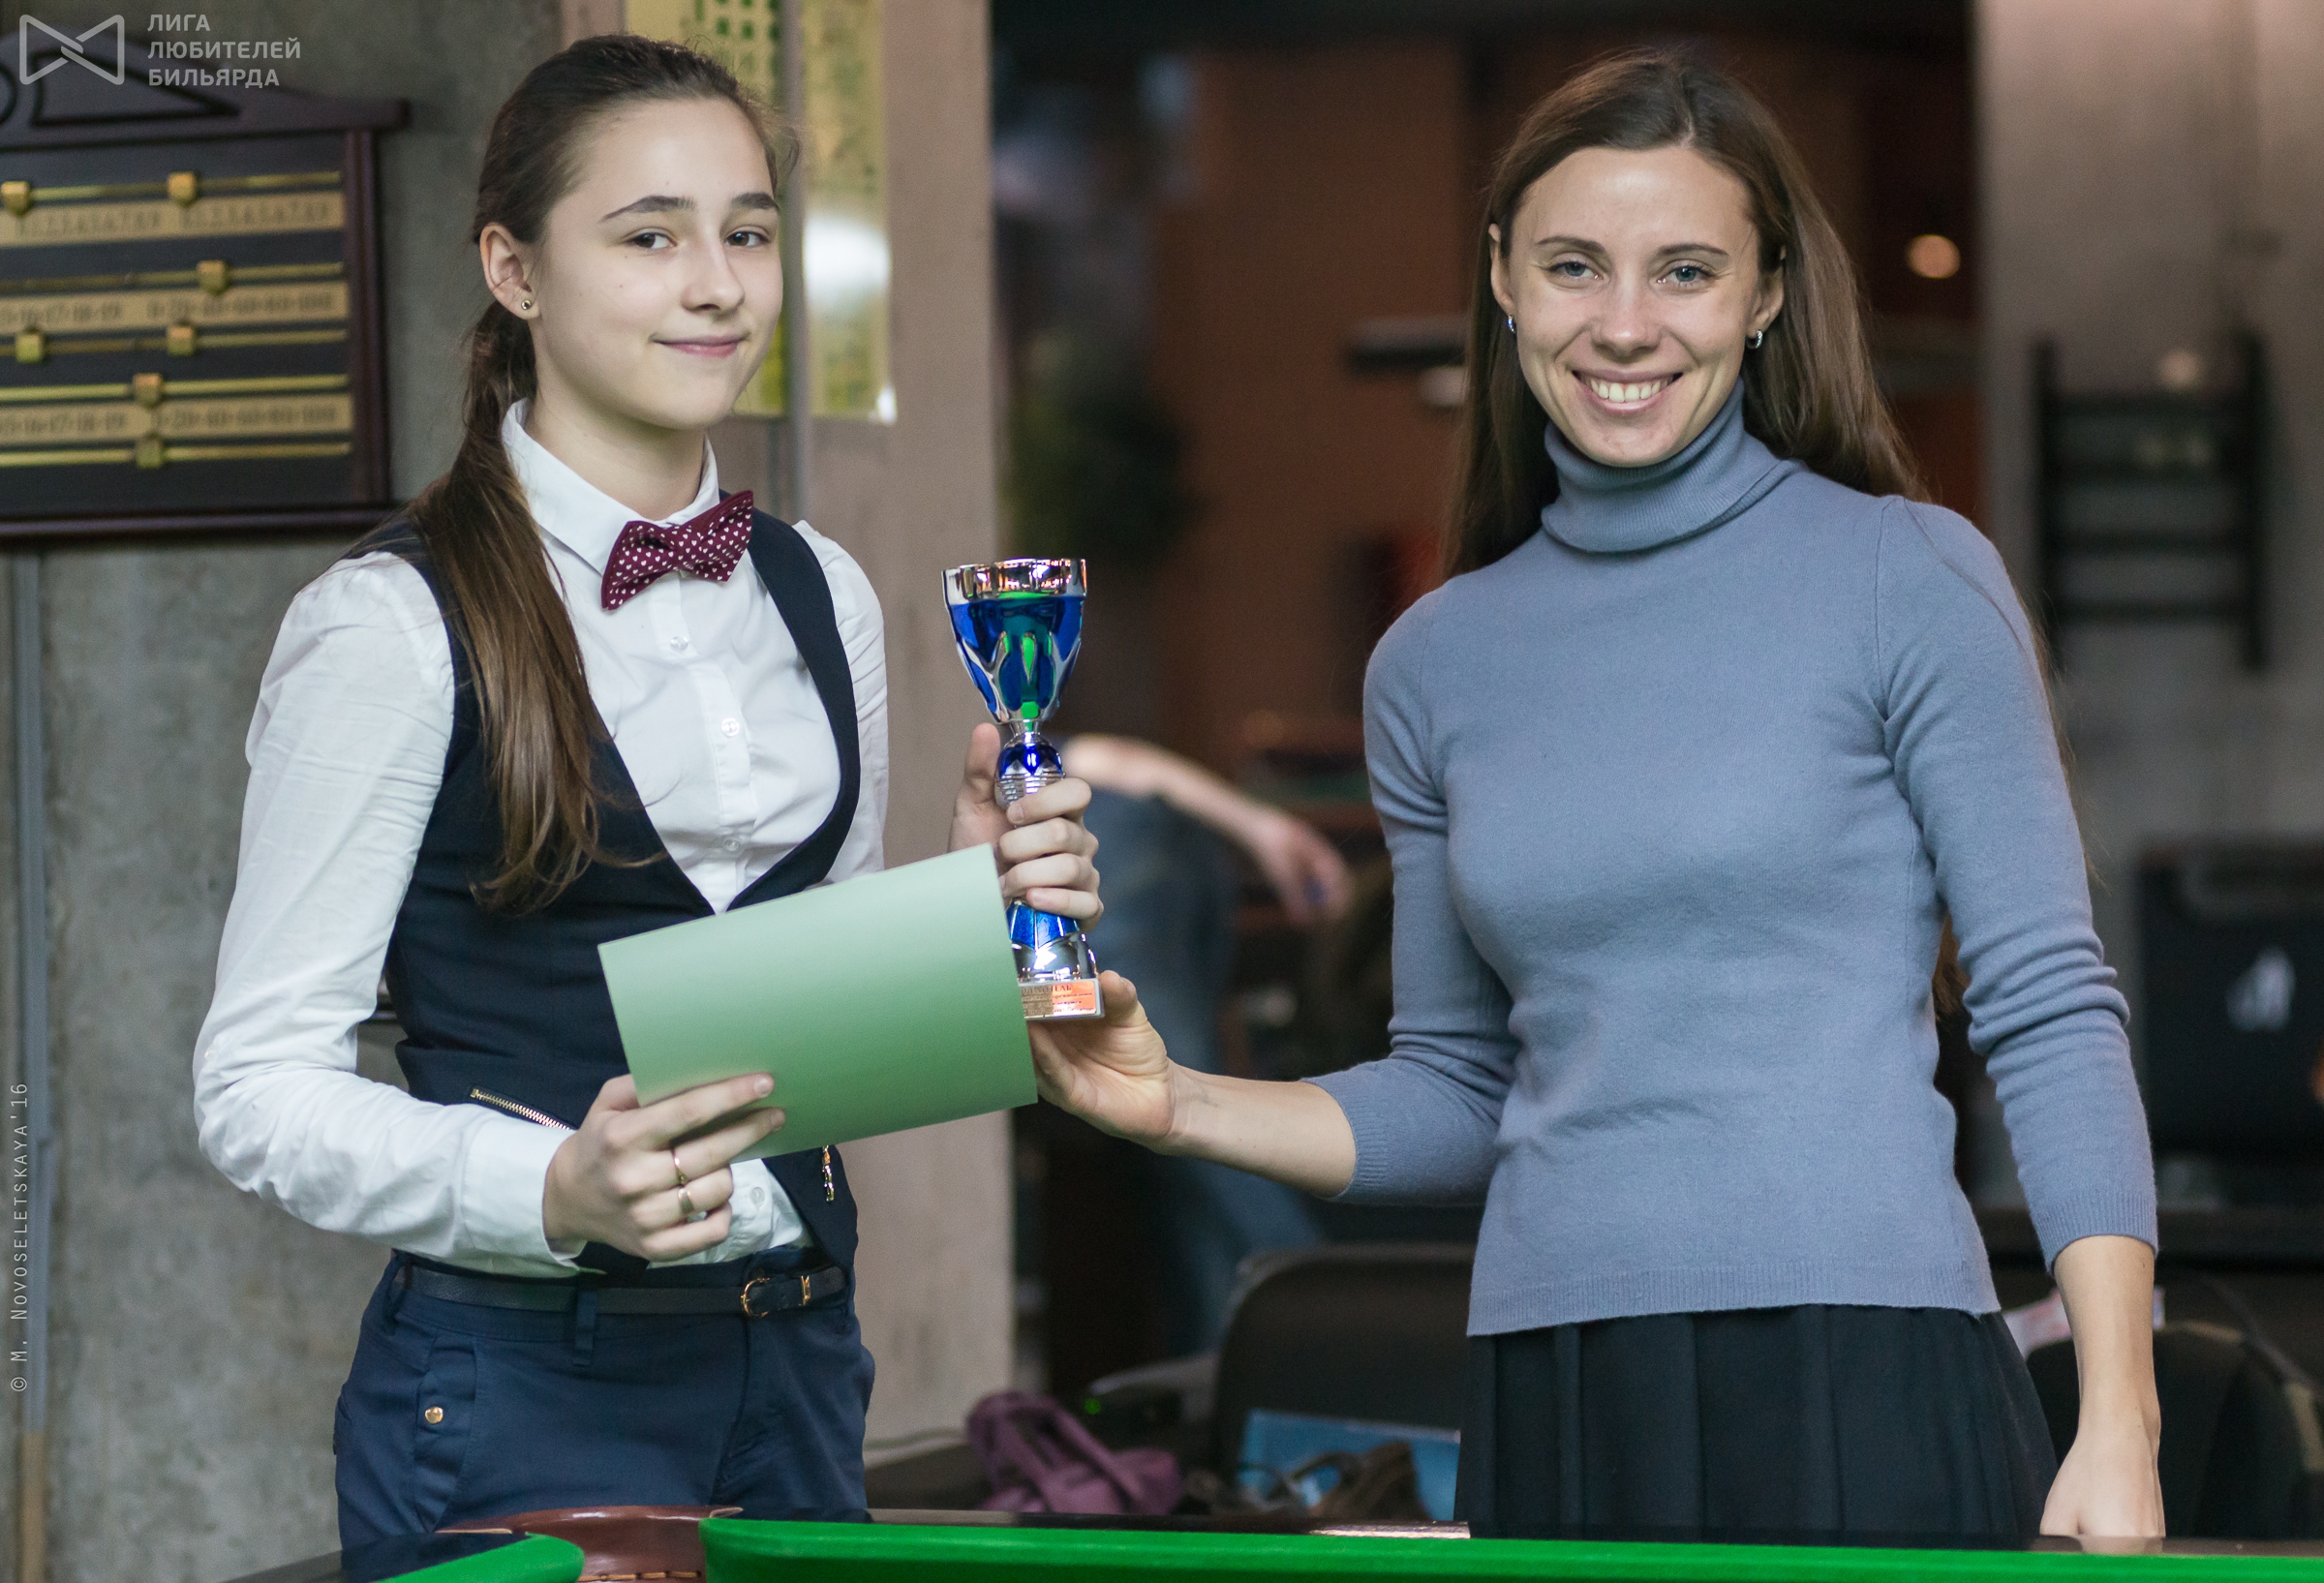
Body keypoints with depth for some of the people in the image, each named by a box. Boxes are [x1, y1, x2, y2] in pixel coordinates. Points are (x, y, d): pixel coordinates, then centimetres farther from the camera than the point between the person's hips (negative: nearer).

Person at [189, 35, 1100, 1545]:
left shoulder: (820, 596, 10)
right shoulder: (395, 626, -10)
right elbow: (260, 1086, -12)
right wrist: (555, 1190, -26)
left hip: (796, 1365, 6)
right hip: (521, 1395, -6)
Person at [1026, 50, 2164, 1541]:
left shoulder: (1909, 579, 0)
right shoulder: (1436, 664, 11)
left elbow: (2050, 1012, -3)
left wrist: (2120, 1432, -11)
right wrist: (1179, 1106, 2)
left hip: (1862, 1379, -4)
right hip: (1559, 1406, 4)